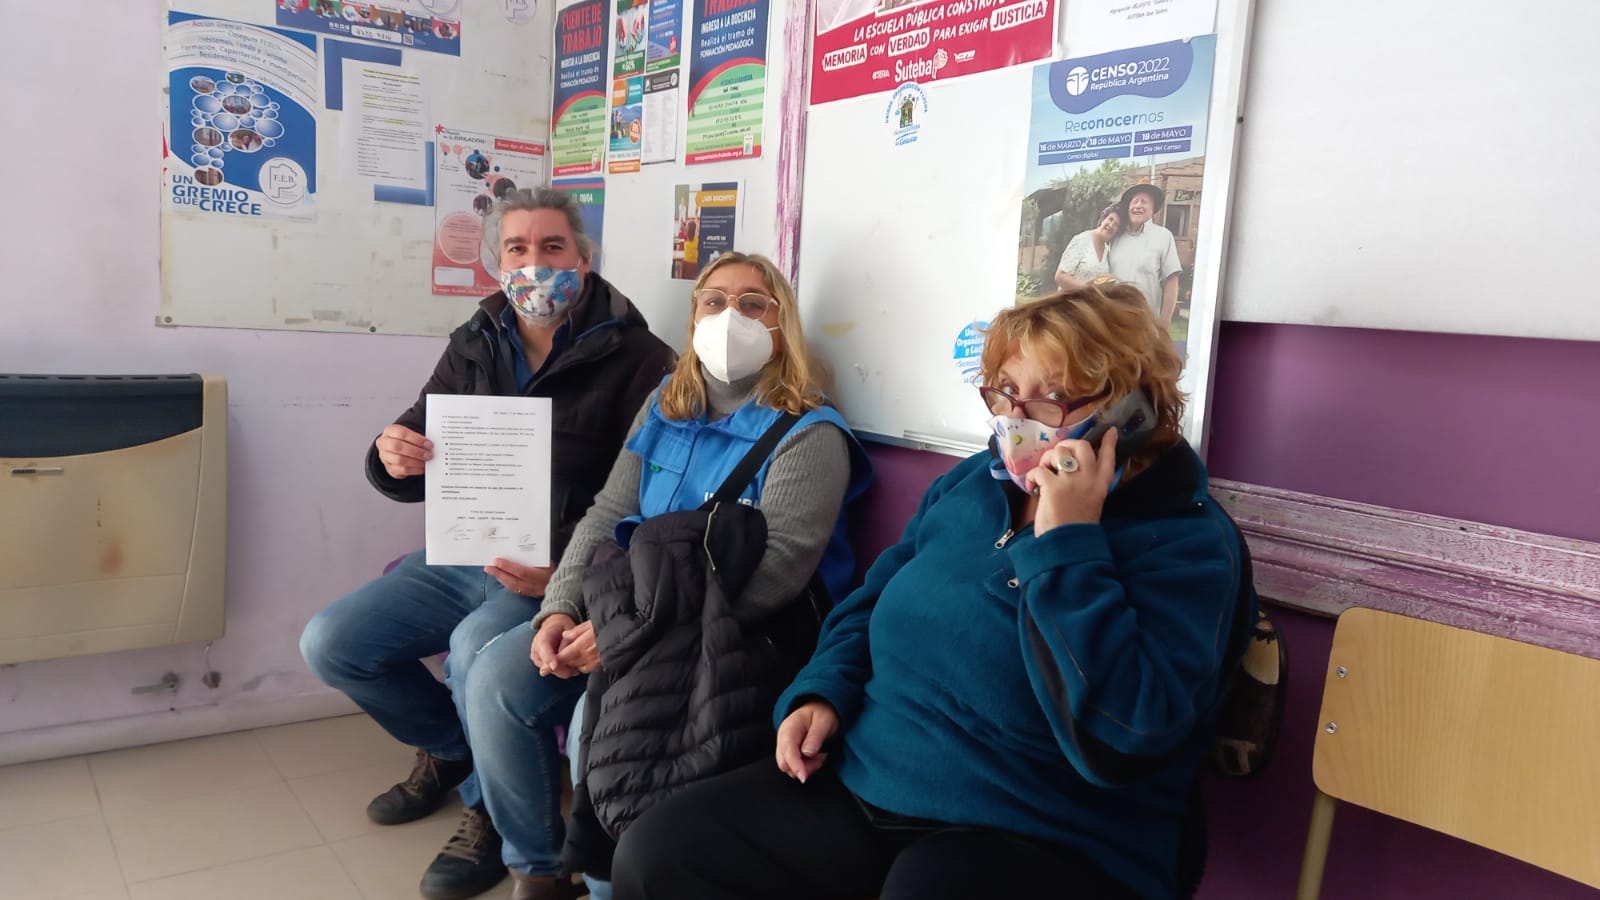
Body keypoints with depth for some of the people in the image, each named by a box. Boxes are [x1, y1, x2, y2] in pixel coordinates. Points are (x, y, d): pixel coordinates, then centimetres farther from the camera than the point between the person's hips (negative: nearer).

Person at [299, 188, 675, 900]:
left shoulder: (637, 359, -11)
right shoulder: (475, 346, 9)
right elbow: (418, 477, 13)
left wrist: (566, 572, -31)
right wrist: (393, 458, -11)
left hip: (564, 575, -7)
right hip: (464, 558, 7)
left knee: (474, 647, -33)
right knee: (329, 643, -1)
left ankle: (488, 804, -1)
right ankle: (454, 747, 25)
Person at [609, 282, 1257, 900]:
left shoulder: (1185, 544, -11)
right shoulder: (970, 483, 8)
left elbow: (1118, 741, -25)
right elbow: (873, 601, 20)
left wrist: (1065, 541, -25)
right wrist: (822, 693, 2)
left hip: (1041, 841, -5)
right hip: (860, 784, 6)